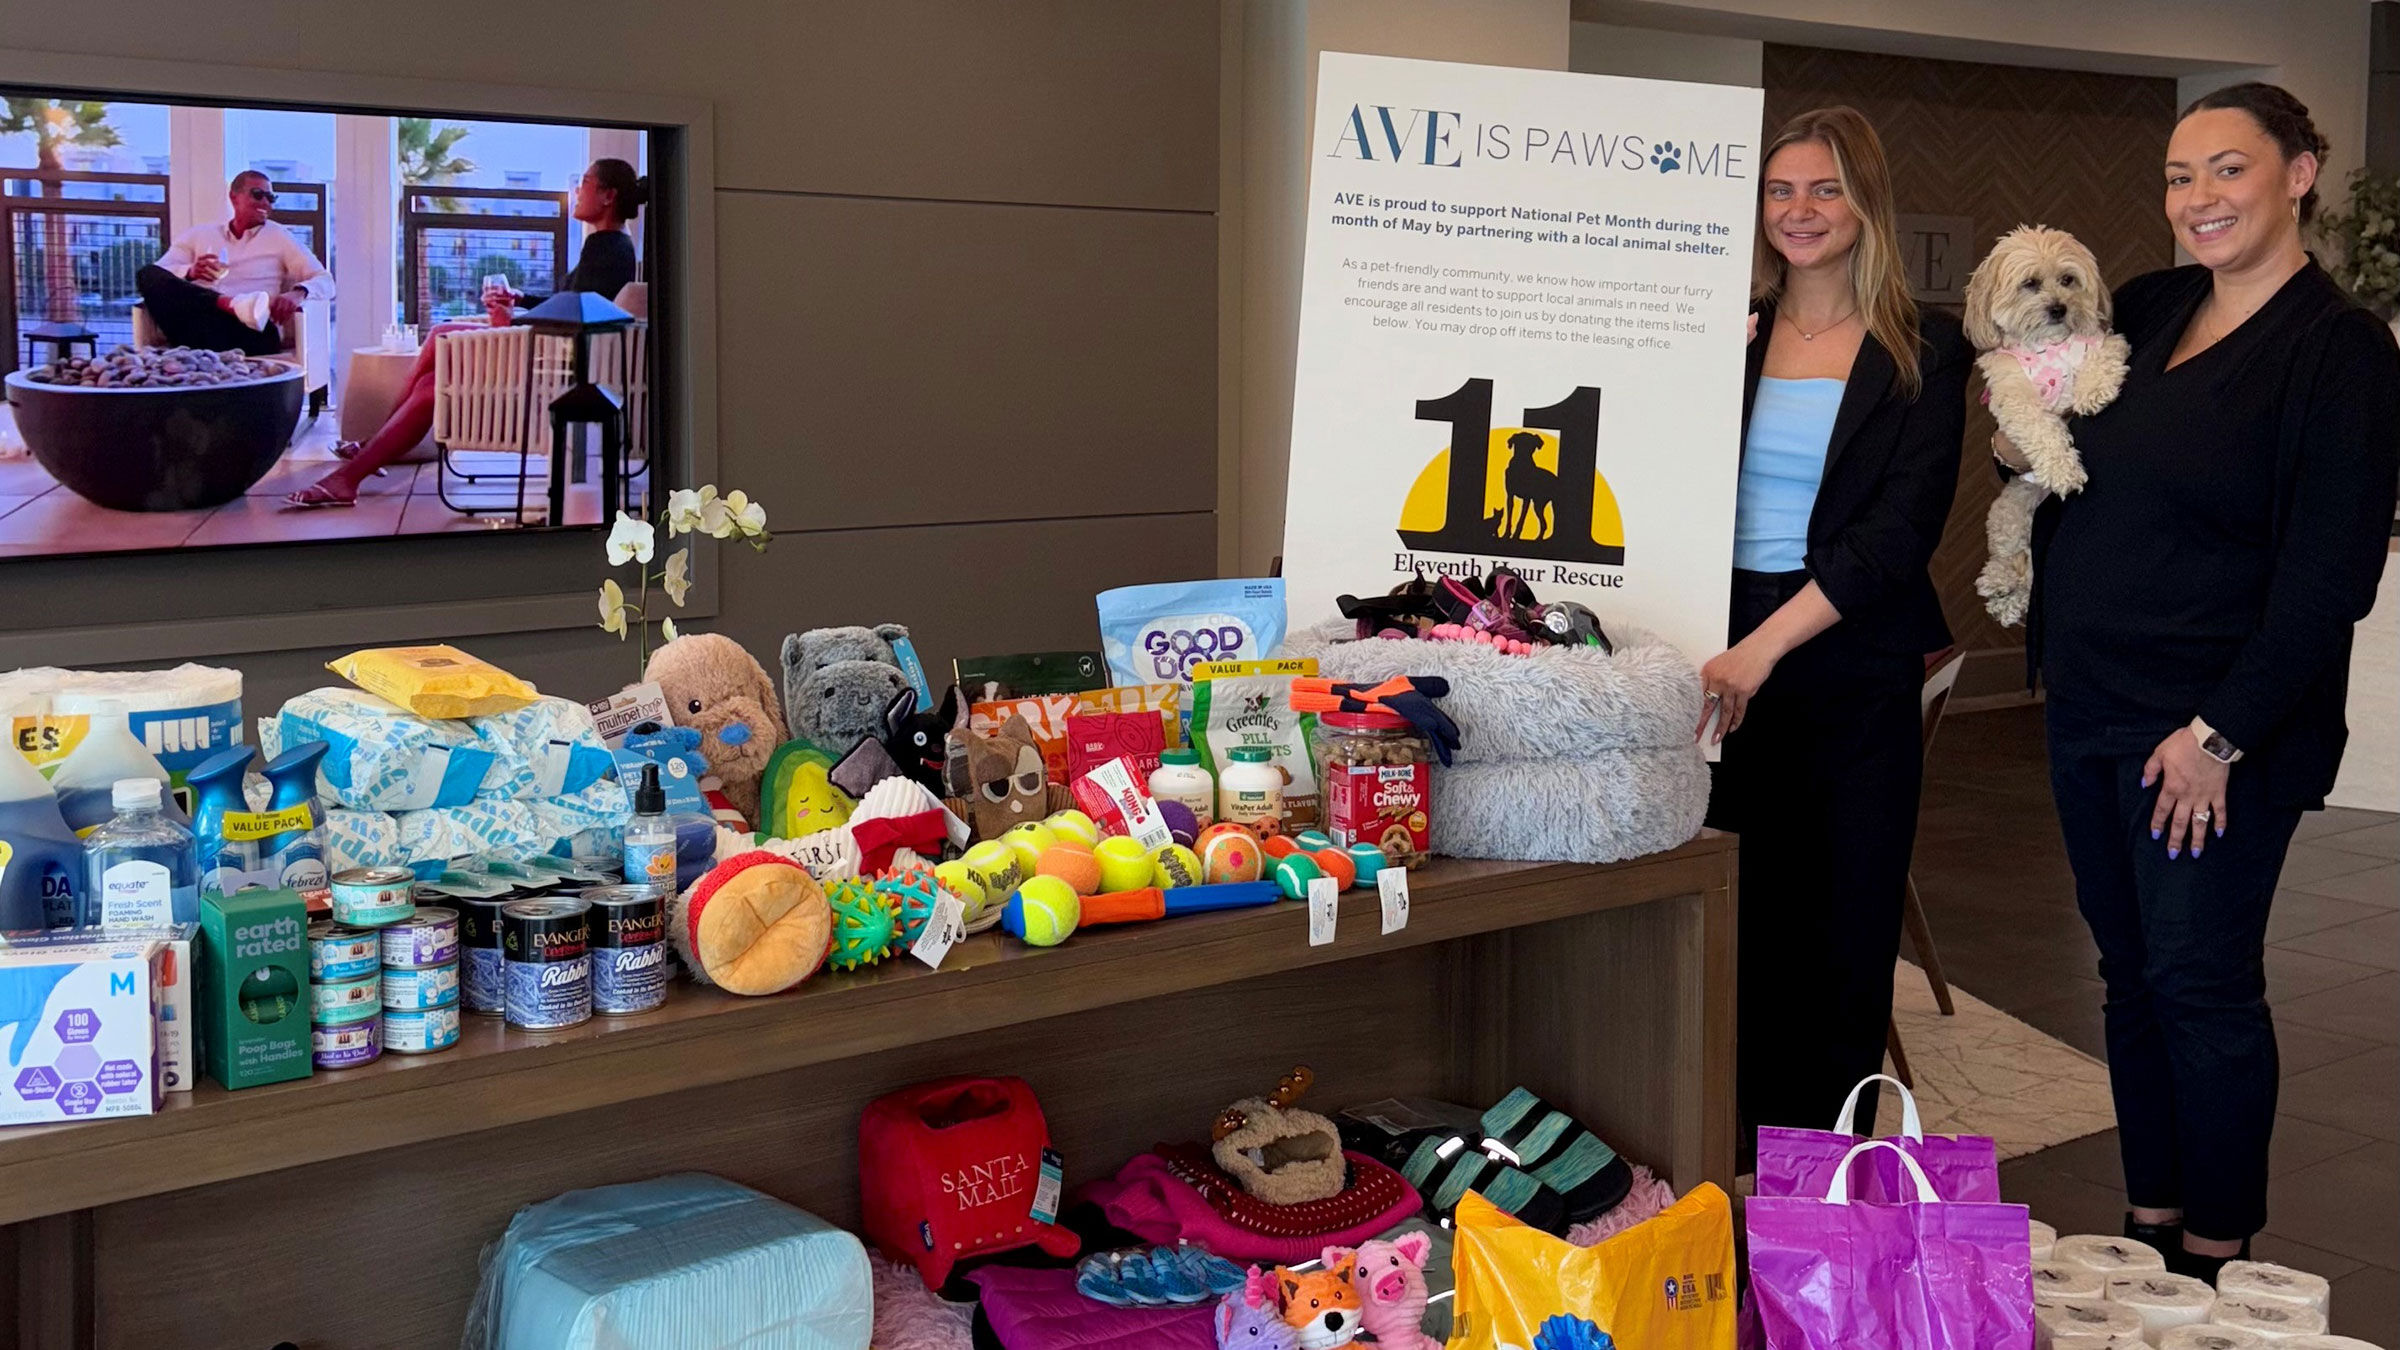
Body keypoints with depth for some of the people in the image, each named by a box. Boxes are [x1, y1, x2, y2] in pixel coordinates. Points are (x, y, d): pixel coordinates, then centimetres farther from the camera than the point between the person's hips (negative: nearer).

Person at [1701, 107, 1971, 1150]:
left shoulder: (1922, 352, 2)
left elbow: (1899, 533, -9)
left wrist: (1765, 646, -18)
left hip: (1853, 673, -2)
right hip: (1721, 662, 2)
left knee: (1841, 936, 3)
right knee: (1732, 933, 2)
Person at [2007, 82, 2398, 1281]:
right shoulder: (2143, 310, 10)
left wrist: (2221, 733, -18)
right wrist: (2018, 450, 5)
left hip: (2213, 736, -7)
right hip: (2089, 709, 7)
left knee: (2201, 982, -1)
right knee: (2130, 975, 13)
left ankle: (2218, 1254, 13)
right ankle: (2150, 1223, 26)